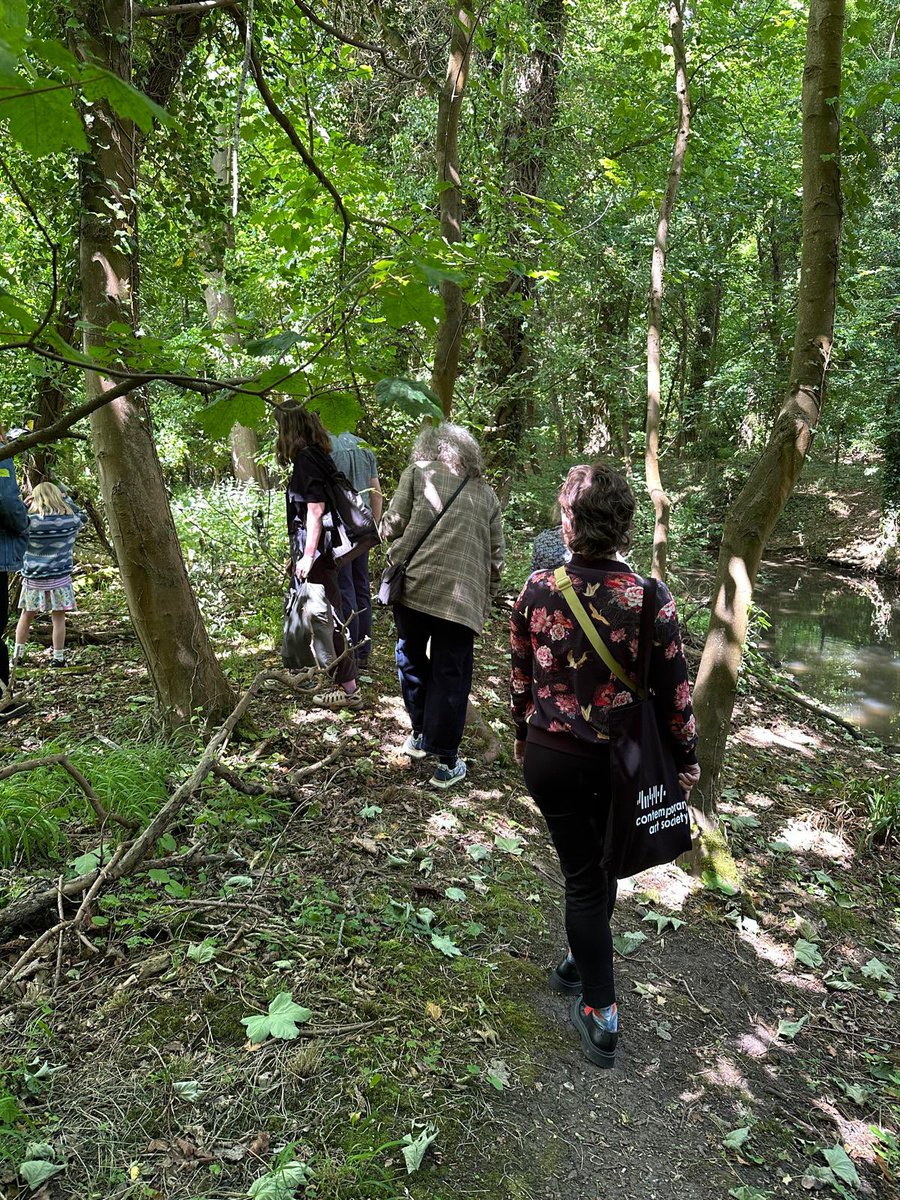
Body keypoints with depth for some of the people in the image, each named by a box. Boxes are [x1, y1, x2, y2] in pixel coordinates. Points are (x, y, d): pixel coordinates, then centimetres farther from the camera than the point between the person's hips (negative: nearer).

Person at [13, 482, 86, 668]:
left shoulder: (29, 521, -11)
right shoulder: (70, 520, -4)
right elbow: (82, 516, 18)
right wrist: (65, 497, 17)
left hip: (34, 578, 0)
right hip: (60, 577, 0)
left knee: (27, 615, 16)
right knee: (58, 618, 5)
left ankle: (18, 654, 19)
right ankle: (58, 658, 7)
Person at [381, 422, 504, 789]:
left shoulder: (418, 472, 7)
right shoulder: (486, 494, 15)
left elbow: (391, 527, 0)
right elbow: (495, 557, 14)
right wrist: (485, 601, 24)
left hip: (413, 585, -1)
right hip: (462, 597, 1)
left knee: (412, 659, 21)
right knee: (450, 676, 7)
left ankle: (420, 733, 33)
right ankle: (446, 762, 12)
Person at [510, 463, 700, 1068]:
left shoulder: (538, 590, -12)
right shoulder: (651, 599, -18)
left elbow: (521, 678, -1)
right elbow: (674, 690, -10)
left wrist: (523, 737, 16)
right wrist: (687, 757, 7)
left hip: (550, 756, 0)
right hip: (620, 761, 0)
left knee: (581, 875, 14)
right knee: (603, 865, 24)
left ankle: (602, 1013, 22)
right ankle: (583, 963, 46)